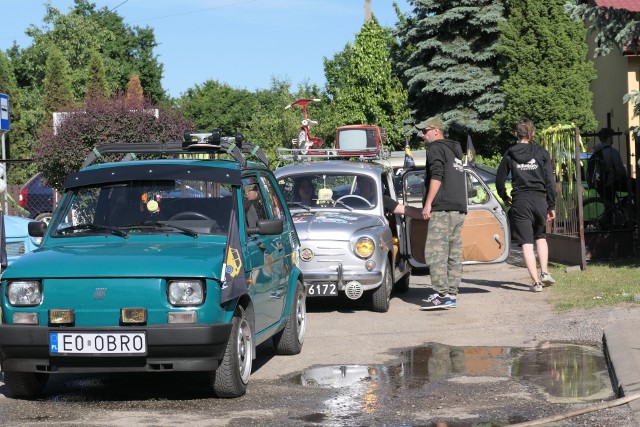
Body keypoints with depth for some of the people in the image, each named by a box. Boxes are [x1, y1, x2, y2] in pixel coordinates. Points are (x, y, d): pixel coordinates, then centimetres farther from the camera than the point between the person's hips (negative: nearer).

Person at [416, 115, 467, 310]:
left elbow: (436, 176, -15)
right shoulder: (454, 151, 25)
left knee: (435, 252, -11)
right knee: (454, 253, 7)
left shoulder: (436, 148, -2)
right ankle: (452, 295, 7)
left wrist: (428, 203, -15)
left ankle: (442, 294, -17)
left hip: (443, 208, -9)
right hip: (460, 209, 9)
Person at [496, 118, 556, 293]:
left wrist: (504, 197, 24)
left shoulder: (509, 154, 2)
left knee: (526, 243, 0)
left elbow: (499, 180, 6)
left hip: (520, 201, -1)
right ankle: (544, 272, 9)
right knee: (540, 236, 23)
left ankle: (536, 282, -5)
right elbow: (550, 181, 0)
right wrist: (551, 206, 6)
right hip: (539, 200, 1)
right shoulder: (541, 153, 2)